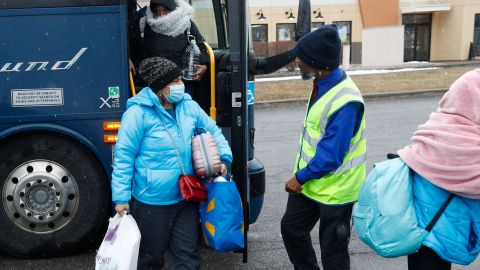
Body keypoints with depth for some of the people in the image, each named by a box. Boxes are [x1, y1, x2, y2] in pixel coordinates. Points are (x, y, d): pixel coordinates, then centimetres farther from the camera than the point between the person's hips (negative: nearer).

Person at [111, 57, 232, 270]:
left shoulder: (189, 107, 2)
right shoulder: (138, 113, -15)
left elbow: (213, 131, 17)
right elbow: (124, 156, -13)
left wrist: (223, 158, 3)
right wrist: (121, 197, -14)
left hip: (186, 199, 5)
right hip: (152, 202, -4)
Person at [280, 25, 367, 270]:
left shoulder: (345, 100, -29)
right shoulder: (322, 84, 1)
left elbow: (330, 155, -27)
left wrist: (300, 177, -14)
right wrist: (300, 176, 13)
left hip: (334, 190, -9)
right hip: (308, 181, 9)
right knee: (291, 227, 21)